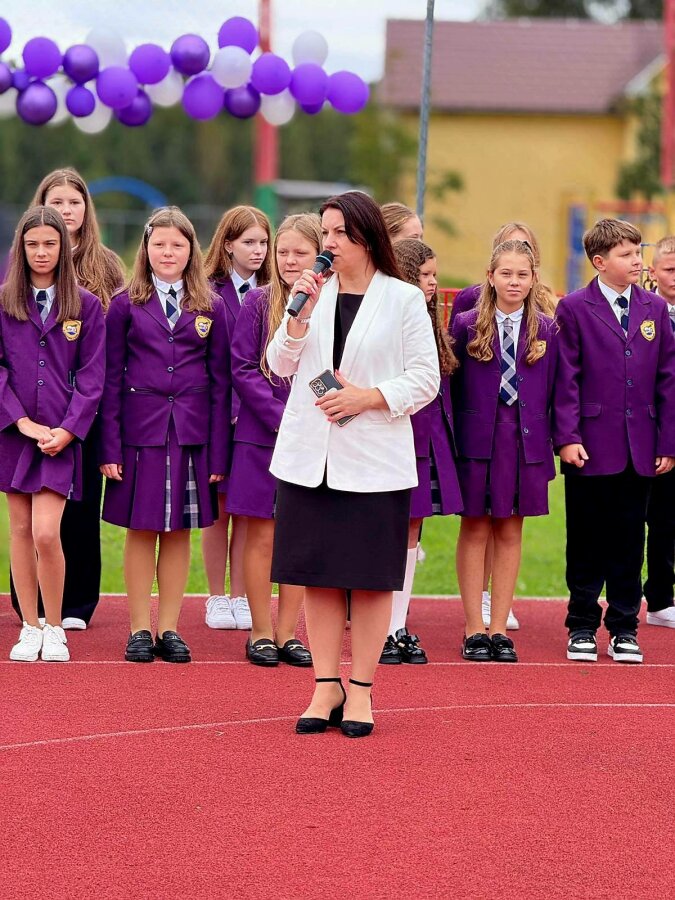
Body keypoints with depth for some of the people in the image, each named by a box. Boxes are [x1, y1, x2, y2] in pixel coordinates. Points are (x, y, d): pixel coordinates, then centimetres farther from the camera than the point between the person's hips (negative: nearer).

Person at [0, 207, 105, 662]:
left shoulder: (87, 306, 2)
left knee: (46, 533, -12)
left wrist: (68, 429, -10)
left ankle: (55, 628, 3)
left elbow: (92, 375, 1)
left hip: (61, 435, -2)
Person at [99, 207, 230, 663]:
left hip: (191, 433, 1)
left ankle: (169, 629, 13)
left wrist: (219, 453, 0)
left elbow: (221, 381, 5)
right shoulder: (126, 305, 2)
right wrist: (110, 447, -5)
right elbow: (112, 379, 2)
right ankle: (140, 630, 9)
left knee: (180, 532, 5)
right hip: (140, 432, -1)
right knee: (141, 531, 2)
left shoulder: (211, 308, 5)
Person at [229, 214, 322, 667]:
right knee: (263, 536, 2)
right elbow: (243, 369, -6)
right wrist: (284, 421, -13)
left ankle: (287, 633, 16)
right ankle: (261, 633, 11)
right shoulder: (259, 303, -3)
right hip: (262, 437, -2)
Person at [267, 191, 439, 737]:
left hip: (374, 459, -3)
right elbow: (280, 366, 6)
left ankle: (360, 691, 9)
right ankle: (327, 687, 13)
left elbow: (426, 379, -3)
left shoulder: (404, 299, -1)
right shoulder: (312, 292, 10)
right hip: (309, 456, 3)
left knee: (371, 578, 1)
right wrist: (301, 313, -8)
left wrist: (368, 397, -15)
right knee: (318, 575, 5)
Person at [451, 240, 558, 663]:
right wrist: (452, 437, -3)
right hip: (477, 438, -2)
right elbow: (453, 386, 2)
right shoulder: (467, 325, 0)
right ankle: (475, 630, 8)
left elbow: (551, 391, 7)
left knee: (510, 532, 6)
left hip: (525, 440, 2)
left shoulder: (545, 330, 5)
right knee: (475, 530, 3)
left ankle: (499, 629, 13)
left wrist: (548, 442, 2)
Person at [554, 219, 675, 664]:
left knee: (629, 540, 7)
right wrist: (567, 437, -11)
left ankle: (624, 628, 15)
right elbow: (566, 378, -4)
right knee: (587, 540, 5)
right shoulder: (575, 308, -1)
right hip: (591, 445, -3)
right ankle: (582, 627, 14)